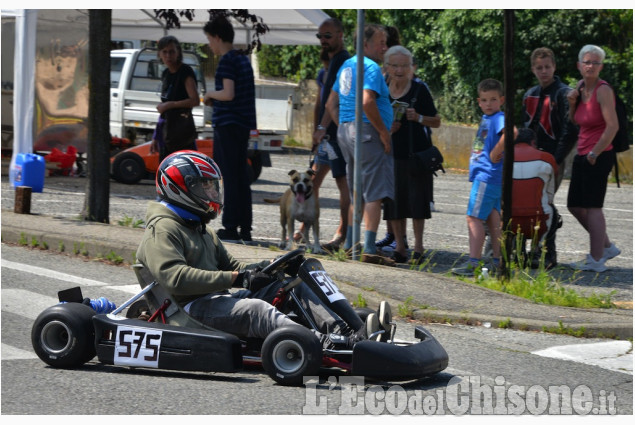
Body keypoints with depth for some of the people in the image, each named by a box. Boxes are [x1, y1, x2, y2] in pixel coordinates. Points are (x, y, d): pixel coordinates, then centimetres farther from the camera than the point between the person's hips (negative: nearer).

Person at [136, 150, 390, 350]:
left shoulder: (200, 229, 28)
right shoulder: (162, 230, -6)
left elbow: (228, 265, 26)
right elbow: (175, 278, -22)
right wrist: (235, 279, -24)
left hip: (219, 299, 10)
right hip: (192, 308, -10)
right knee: (256, 310, -35)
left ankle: (350, 332, -21)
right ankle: (328, 344, -54)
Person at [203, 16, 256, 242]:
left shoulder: (227, 61, -13)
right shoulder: (243, 60, 14)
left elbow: (228, 94, -22)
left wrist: (211, 94, -4)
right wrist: (215, 99, 16)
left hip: (227, 124, -9)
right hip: (243, 125, 9)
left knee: (228, 177, -6)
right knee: (241, 177, 9)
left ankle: (230, 227, -6)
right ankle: (245, 228, 10)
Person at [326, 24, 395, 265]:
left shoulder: (346, 66, 18)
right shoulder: (371, 67, -11)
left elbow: (331, 104, 22)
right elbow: (367, 102, -25)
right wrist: (384, 132, -17)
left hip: (345, 130, 10)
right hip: (366, 131, -10)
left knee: (357, 194, 18)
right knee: (375, 194, -10)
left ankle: (350, 244, 21)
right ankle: (369, 250, -15)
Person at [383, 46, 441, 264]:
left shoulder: (419, 90, -1)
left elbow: (437, 122, 2)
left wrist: (418, 117, -16)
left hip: (417, 153, -3)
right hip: (391, 153, 3)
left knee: (416, 201, -4)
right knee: (394, 201, 4)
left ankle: (418, 248, 2)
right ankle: (399, 248, 12)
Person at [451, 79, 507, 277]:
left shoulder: (499, 118, -13)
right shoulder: (486, 119, 16)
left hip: (487, 176, -10)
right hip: (484, 175, 10)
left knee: (474, 217, -10)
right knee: (492, 218, 13)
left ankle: (473, 263, -12)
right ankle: (497, 260, 19)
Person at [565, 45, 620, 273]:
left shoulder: (603, 90, -14)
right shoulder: (581, 86, 11)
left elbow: (613, 126, -20)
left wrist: (594, 153, -17)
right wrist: (572, 103, 1)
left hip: (599, 157, -9)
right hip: (583, 155, 9)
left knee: (592, 207, -7)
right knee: (575, 206, 13)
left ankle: (596, 260, -1)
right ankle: (607, 246, 26)